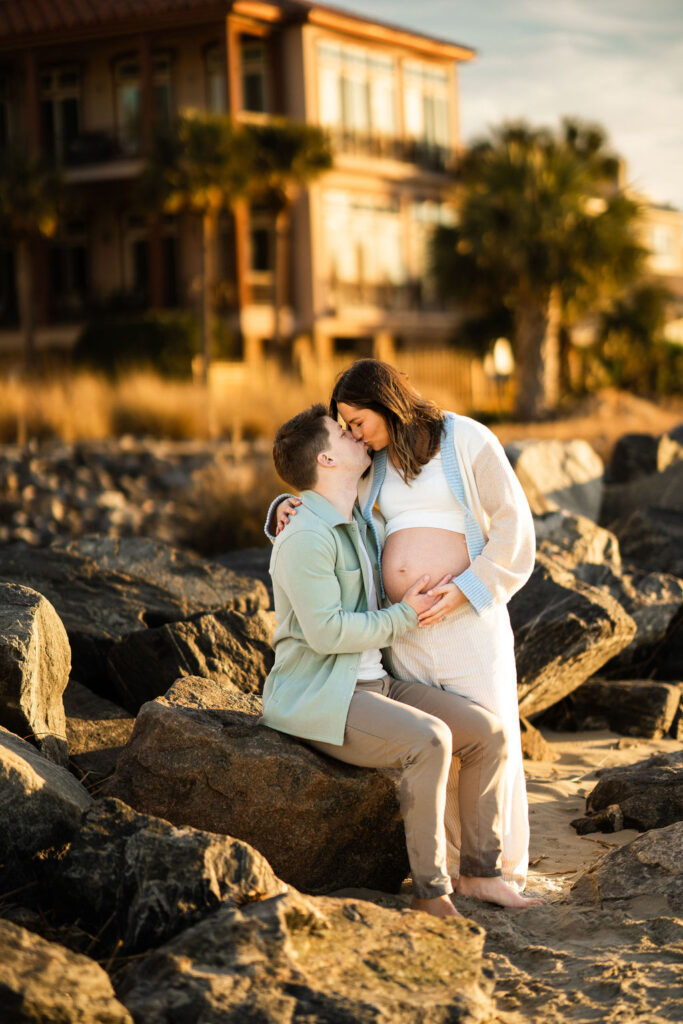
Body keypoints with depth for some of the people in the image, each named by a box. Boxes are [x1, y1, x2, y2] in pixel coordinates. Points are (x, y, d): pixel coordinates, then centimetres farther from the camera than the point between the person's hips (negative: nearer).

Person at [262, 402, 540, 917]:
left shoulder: (360, 524, 15)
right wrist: (404, 616, -12)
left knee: (487, 730, -6)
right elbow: (326, 632, -21)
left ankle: (479, 870, 4)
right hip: (319, 700, -9)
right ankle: (430, 890, -20)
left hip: (374, 683, 9)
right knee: (429, 739, -31)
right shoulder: (306, 537, -15)